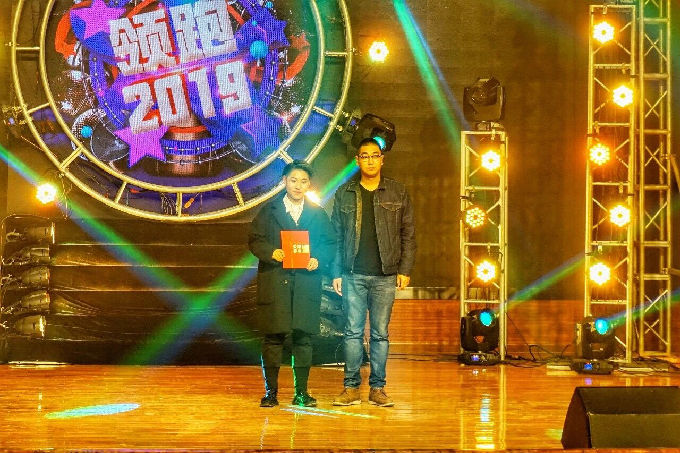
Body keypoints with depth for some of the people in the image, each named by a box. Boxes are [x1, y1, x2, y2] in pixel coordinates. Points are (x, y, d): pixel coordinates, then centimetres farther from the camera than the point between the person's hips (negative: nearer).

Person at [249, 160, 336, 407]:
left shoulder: (318, 214, 13)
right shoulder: (268, 211, 10)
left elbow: (330, 244, 12)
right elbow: (254, 240, 5)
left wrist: (319, 261, -7)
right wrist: (272, 253, -13)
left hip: (306, 283, 1)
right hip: (274, 283, -1)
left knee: (303, 337, 1)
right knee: (273, 336, -1)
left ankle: (301, 392, 9)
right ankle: (270, 391, 6)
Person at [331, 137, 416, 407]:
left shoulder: (398, 193, 6)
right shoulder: (344, 194, 7)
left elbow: (408, 234, 7)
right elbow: (336, 236, 8)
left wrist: (405, 270, -1)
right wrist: (336, 273, 2)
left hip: (385, 276, 0)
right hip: (353, 275, 0)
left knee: (381, 333, 4)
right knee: (353, 332, 0)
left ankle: (377, 388, 10)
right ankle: (351, 388, 6)